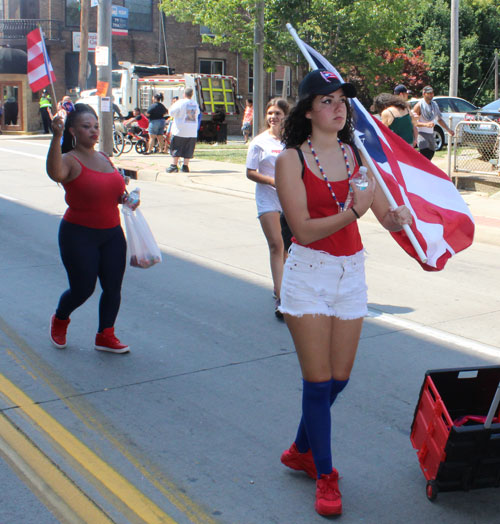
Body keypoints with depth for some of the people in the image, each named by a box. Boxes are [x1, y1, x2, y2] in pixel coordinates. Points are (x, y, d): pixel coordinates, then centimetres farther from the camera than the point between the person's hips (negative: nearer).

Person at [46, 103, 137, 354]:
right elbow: (55, 173, -39)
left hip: (112, 233, 6)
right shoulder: (70, 160, -13)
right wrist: (56, 137, -50)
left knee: (113, 287, 5)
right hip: (79, 235, -6)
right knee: (82, 288, 2)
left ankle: (105, 336, 20)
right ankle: (59, 320, 33)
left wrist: (124, 197, 2)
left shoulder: (104, 158, 9)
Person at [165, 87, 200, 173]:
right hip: (192, 132, 4)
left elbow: (171, 112, -8)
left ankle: (174, 165, -1)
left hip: (180, 130, -4)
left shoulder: (180, 103, -11)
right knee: (188, 149, 9)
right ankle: (185, 166, 6)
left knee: (176, 148, 3)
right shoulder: (195, 104, 4)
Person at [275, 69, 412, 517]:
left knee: (340, 377, 12)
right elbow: (304, 228, -15)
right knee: (319, 379, -1)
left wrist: (398, 218, -23)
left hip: (351, 273, 5)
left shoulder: (357, 156, 5)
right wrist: (350, 214, -29)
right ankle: (325, 478, 17)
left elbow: (387, 215, 0)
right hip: (309, 272, -4)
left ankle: (301, 450, 37)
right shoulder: (292, 159, -8)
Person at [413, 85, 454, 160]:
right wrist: (426, 124, -28)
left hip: (431, 134, 7)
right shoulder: (419, 105, -8)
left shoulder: (434, 105, 13)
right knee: (425, 153, -21)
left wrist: (448, 130, 15)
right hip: (421, 133, -7)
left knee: (430, 154, 8)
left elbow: (439, 119, 23)